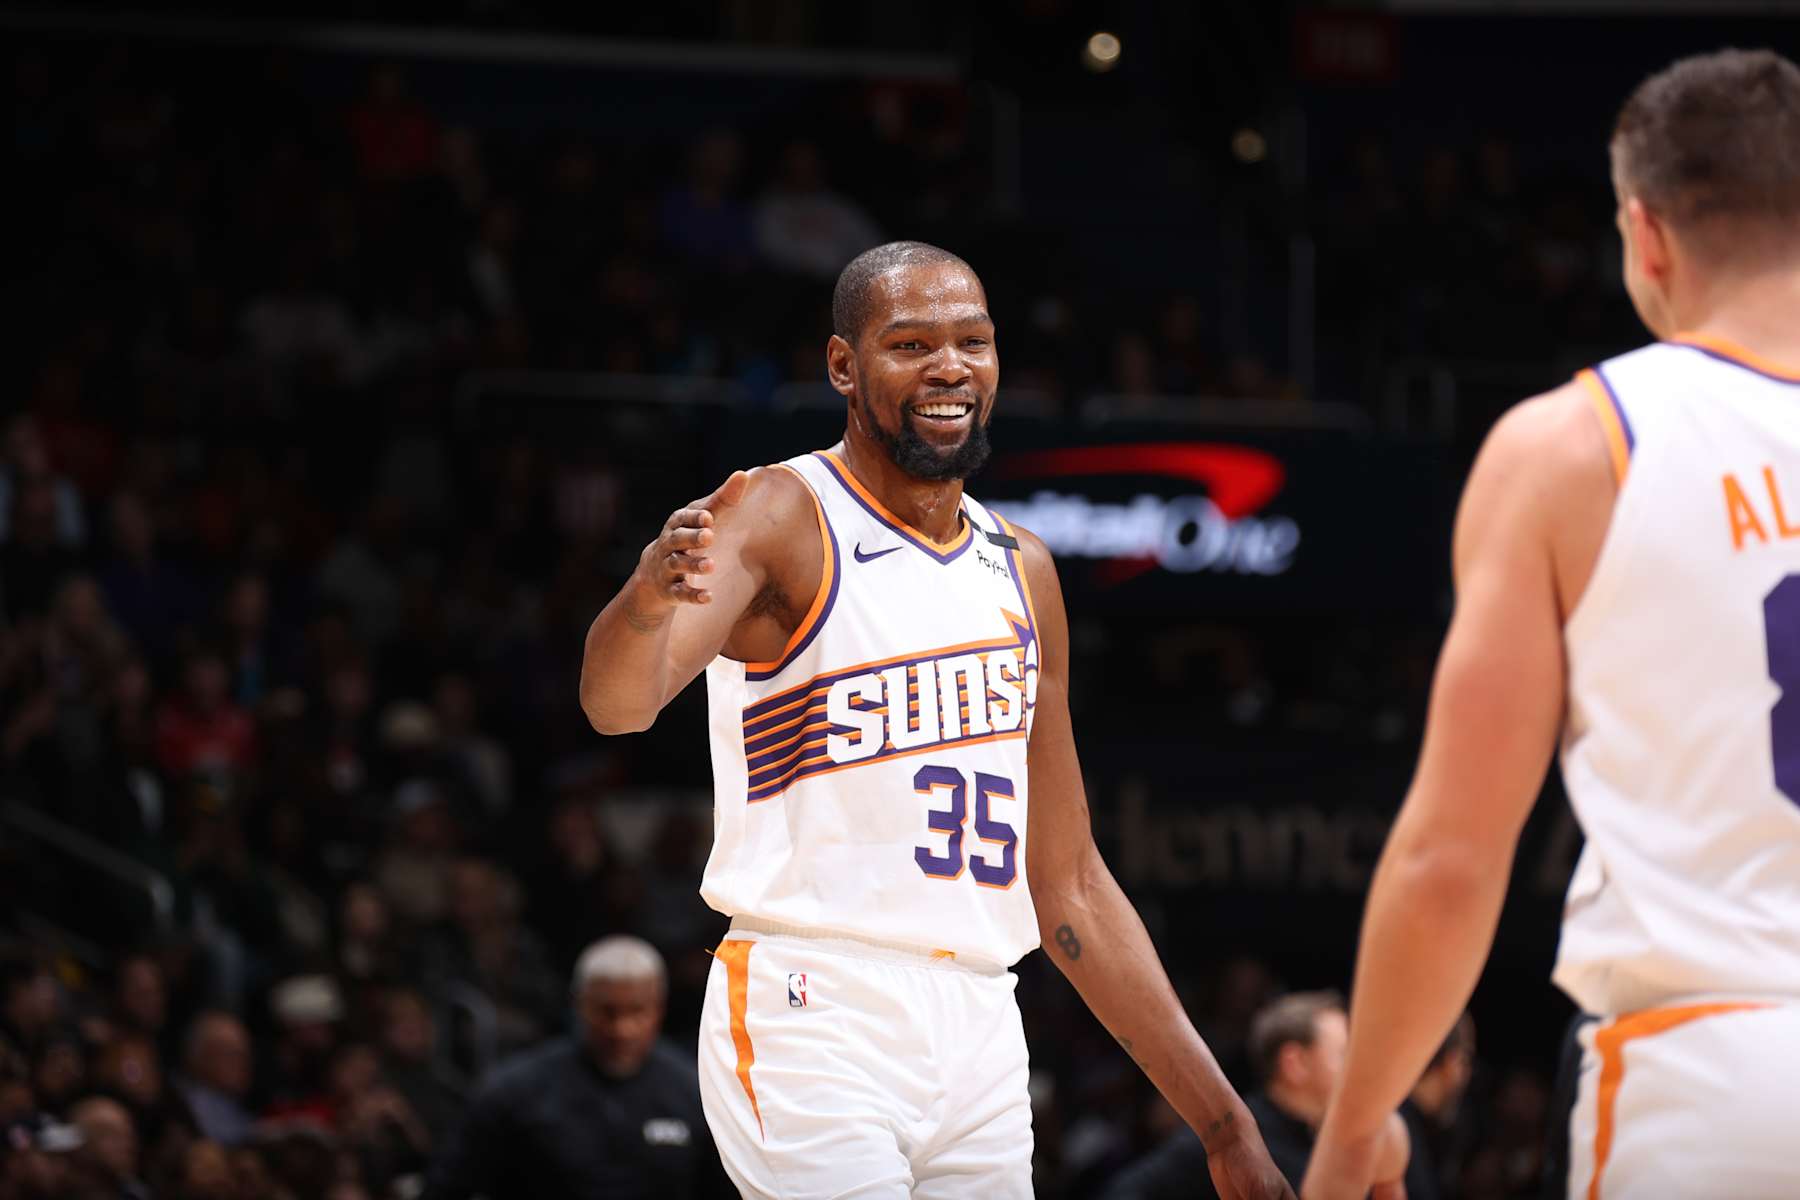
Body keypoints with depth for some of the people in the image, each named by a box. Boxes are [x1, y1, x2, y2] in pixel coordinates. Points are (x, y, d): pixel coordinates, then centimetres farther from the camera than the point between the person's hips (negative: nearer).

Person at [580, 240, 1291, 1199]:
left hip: (981, 1037, 6)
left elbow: (1068, 887, 19)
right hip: (814, 1016, -6)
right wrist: (650, 593, -46)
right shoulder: (780, 518, -4)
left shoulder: (1021, 572, 15)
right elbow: (617, 700, -23)